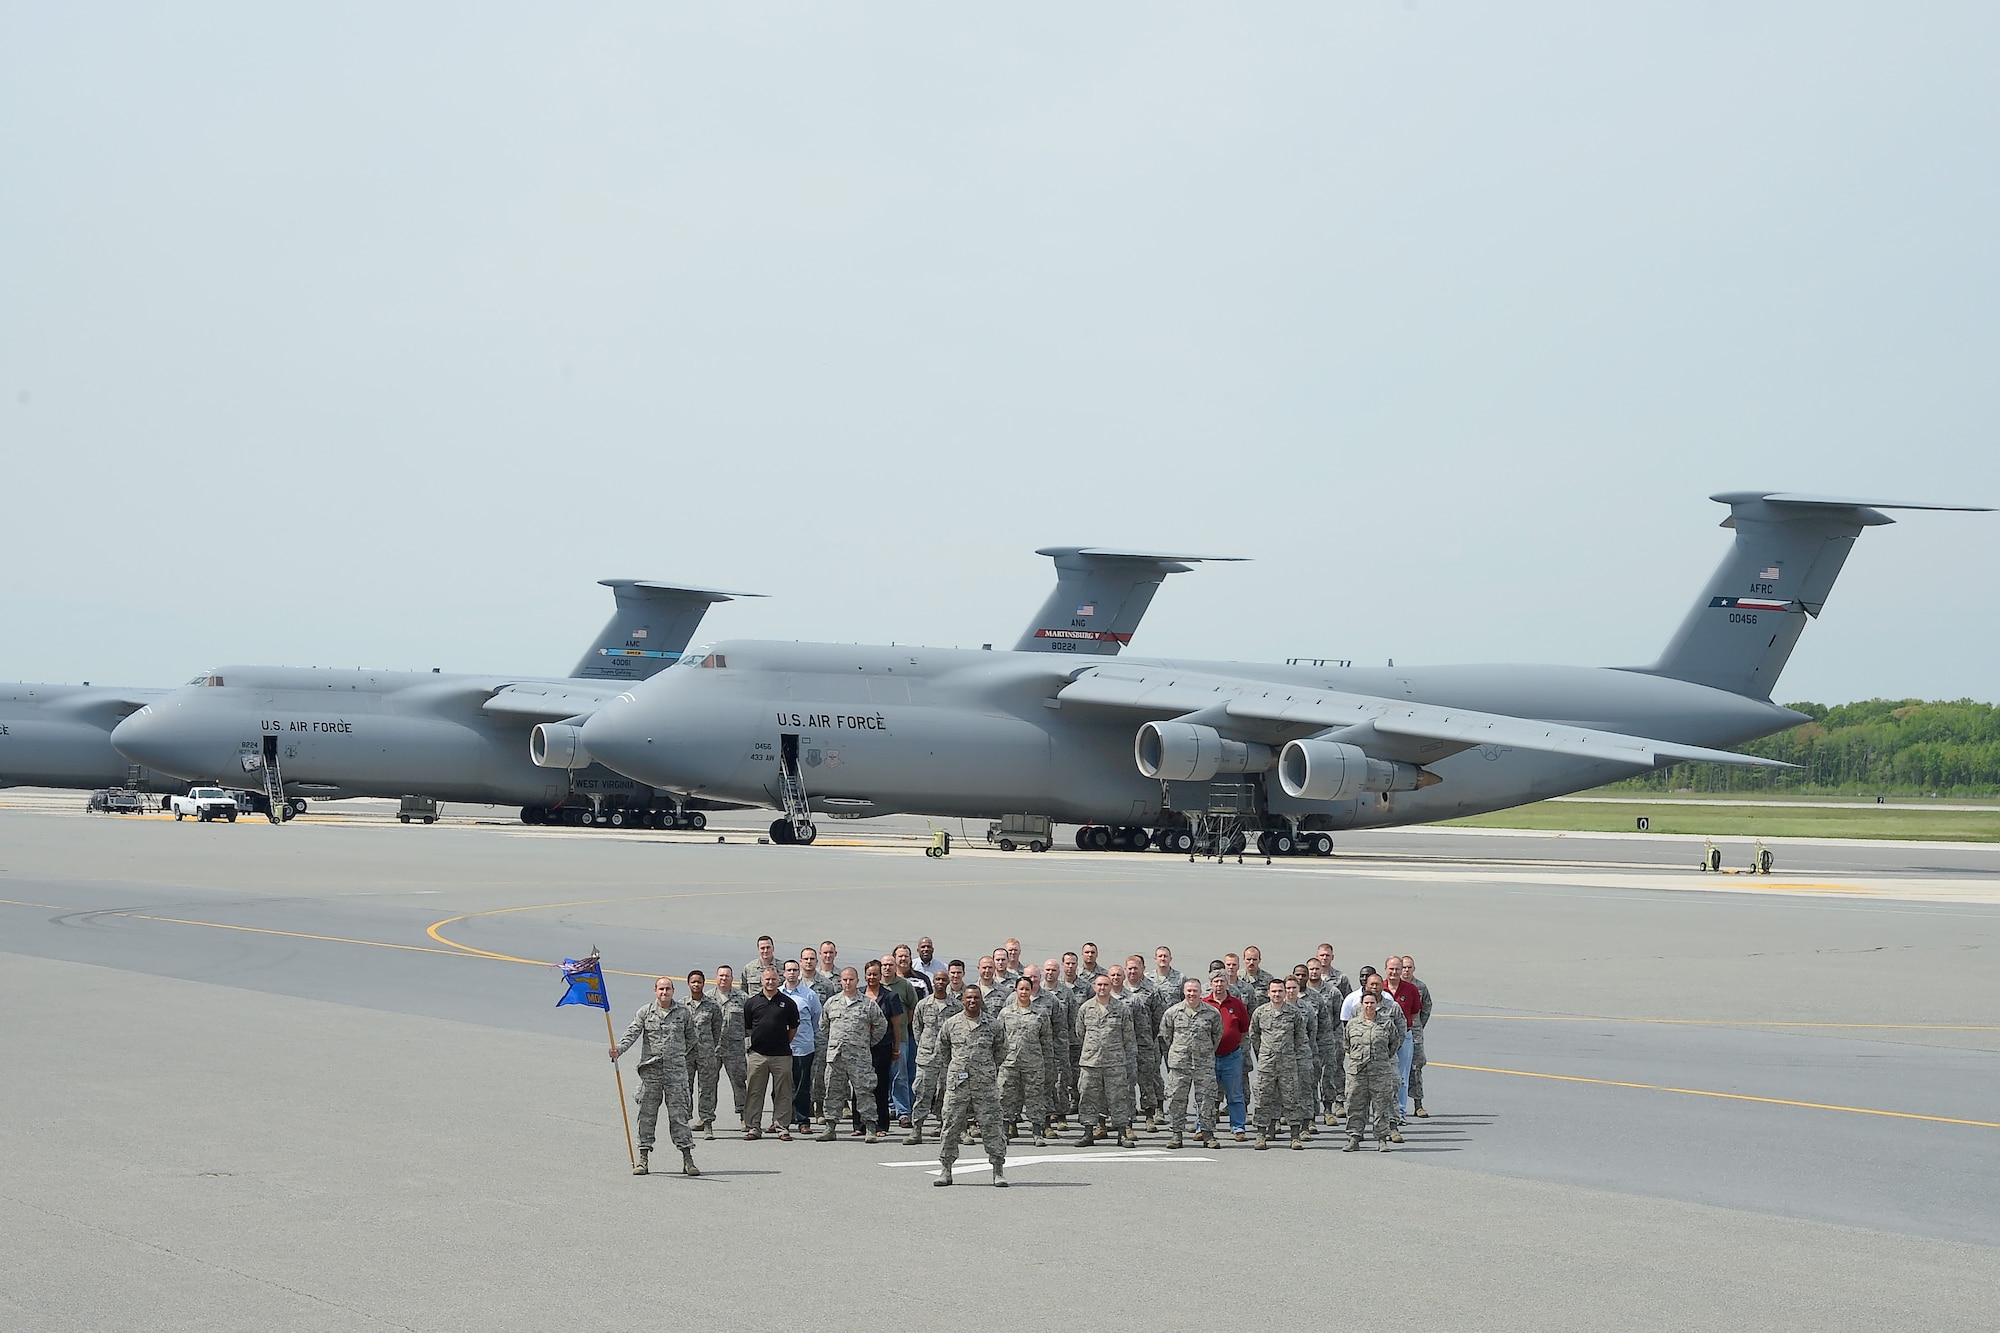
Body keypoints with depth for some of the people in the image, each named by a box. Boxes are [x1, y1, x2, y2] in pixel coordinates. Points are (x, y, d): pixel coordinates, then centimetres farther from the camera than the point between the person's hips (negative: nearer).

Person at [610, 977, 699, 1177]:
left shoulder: (683, 1012, 6)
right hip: (650, 1070, 1)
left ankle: (687, 1159, 1)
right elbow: (632, 1033, -7)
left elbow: (691, 1038, 19)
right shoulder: (645, 1012, 5)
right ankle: (643, 1158, 9)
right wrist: (619, 1049, -23)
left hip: (676, 1070, -1)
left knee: (679, 1114, -2)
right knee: (646, 1114, 3)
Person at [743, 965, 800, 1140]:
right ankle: (754, 1127, 8)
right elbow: (746, 1028, 13)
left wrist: (783, 1043, 10)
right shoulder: (752, 1002, 7)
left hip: (781, 1055, -1)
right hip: (758, 1054, 1)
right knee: (755, 1092, 3)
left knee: (783, 1093, 1)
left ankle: (782, 1127, 7)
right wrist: (758, 1040, 10)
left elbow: (793, 1028, 11)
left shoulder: (787, 1002, 4)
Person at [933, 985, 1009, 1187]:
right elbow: (942, 1049, 20)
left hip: (985, 1083, -1)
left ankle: (998, 1170, 4)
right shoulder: (951, 1024, 5)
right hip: (957, 1083, 1)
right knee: (951, 1125, 1)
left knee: (991, 1125, -2)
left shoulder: (992, 1026, 2)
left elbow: (1001, 1050, 17)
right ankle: (945, 1169, 10)